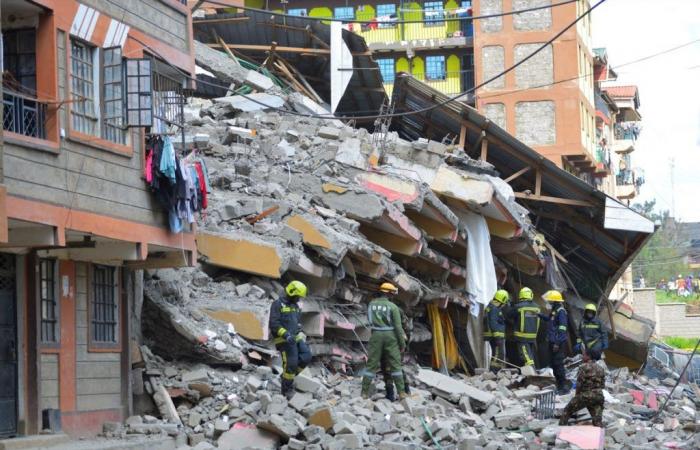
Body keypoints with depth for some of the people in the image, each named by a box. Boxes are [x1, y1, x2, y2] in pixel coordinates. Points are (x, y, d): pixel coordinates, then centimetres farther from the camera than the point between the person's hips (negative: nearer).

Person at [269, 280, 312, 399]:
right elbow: (274, 324, -17)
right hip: (284, 339, -7)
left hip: (296, 337, 7)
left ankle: (288, 375, 10)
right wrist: (286, 335, -27)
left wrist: (302, 336, 17)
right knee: (291, 363, -12)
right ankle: (287, 390, 1)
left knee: (306, 356, -10)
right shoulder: (278, 304, -9)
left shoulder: (296, 306, 16)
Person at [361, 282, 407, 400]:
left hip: (376, 335, 2)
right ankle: (401, 392, 2)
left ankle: (365, 392, 1)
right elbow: (398, 326, -9)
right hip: (390, 336, -2)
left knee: (371, 364, 5)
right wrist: (402, 343, -3)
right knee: (395, 364, 5)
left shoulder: (371, 304, 5)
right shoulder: (393, 307, -7)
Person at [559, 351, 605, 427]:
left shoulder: (583, 367, -8)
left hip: (584, 396, -5)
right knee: (597, 419, 4)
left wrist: (577, 395, 4)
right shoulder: (600, 369, 11)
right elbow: (602, 385, 12)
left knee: (567, 411, 11)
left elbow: (579, 384, -10)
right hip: (598, 396, 5)